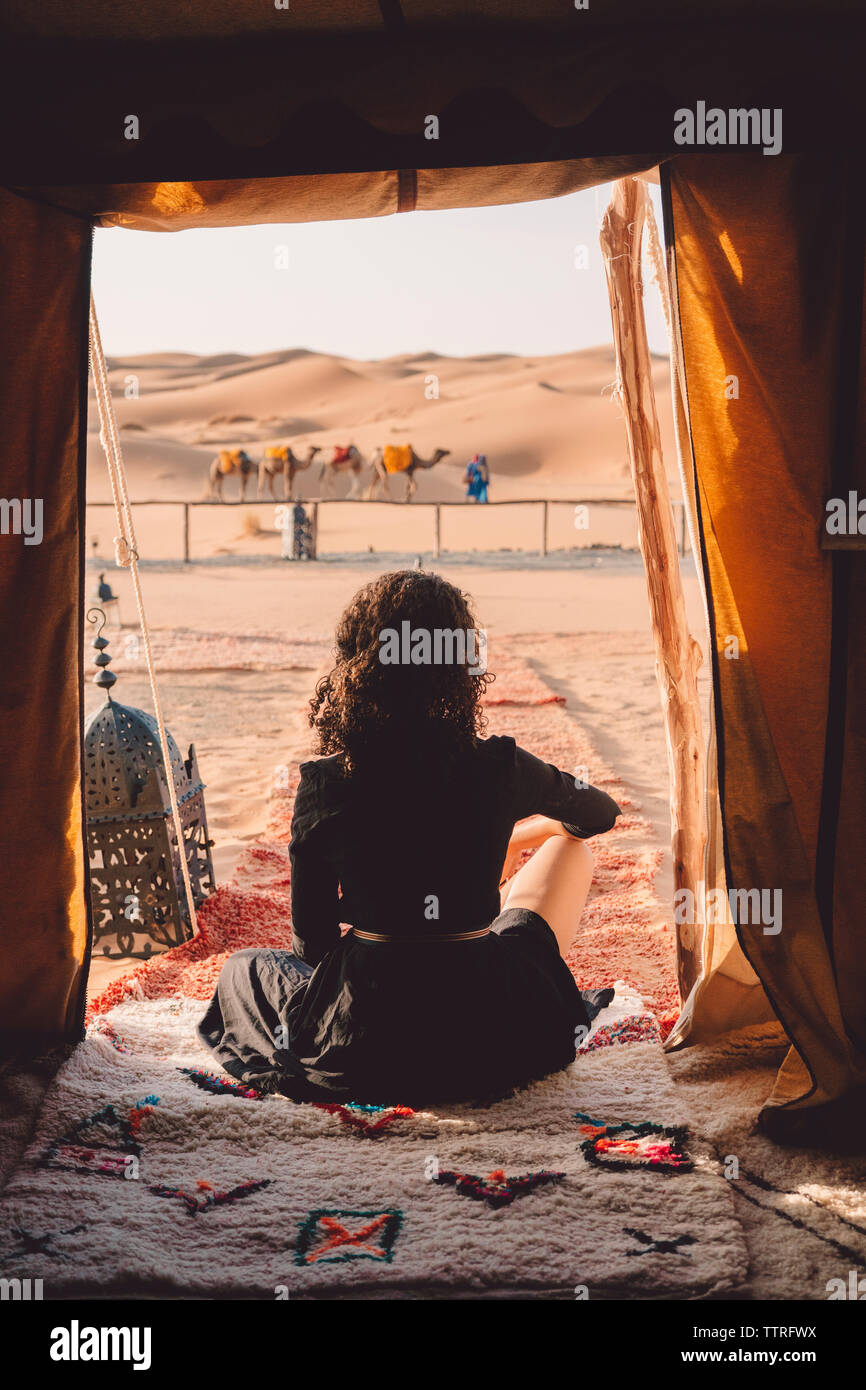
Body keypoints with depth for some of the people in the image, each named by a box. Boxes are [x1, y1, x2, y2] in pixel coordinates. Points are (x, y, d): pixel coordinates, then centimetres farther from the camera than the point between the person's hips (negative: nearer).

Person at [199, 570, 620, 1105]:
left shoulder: (322, 784, -11)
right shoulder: (498, 768, -12)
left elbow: (311, 943, -1)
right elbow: (603, 812, 11)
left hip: (361, 1051, 1)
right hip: (491, 1041, 0)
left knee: (243, 967, 31)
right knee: (570, 848, 24)